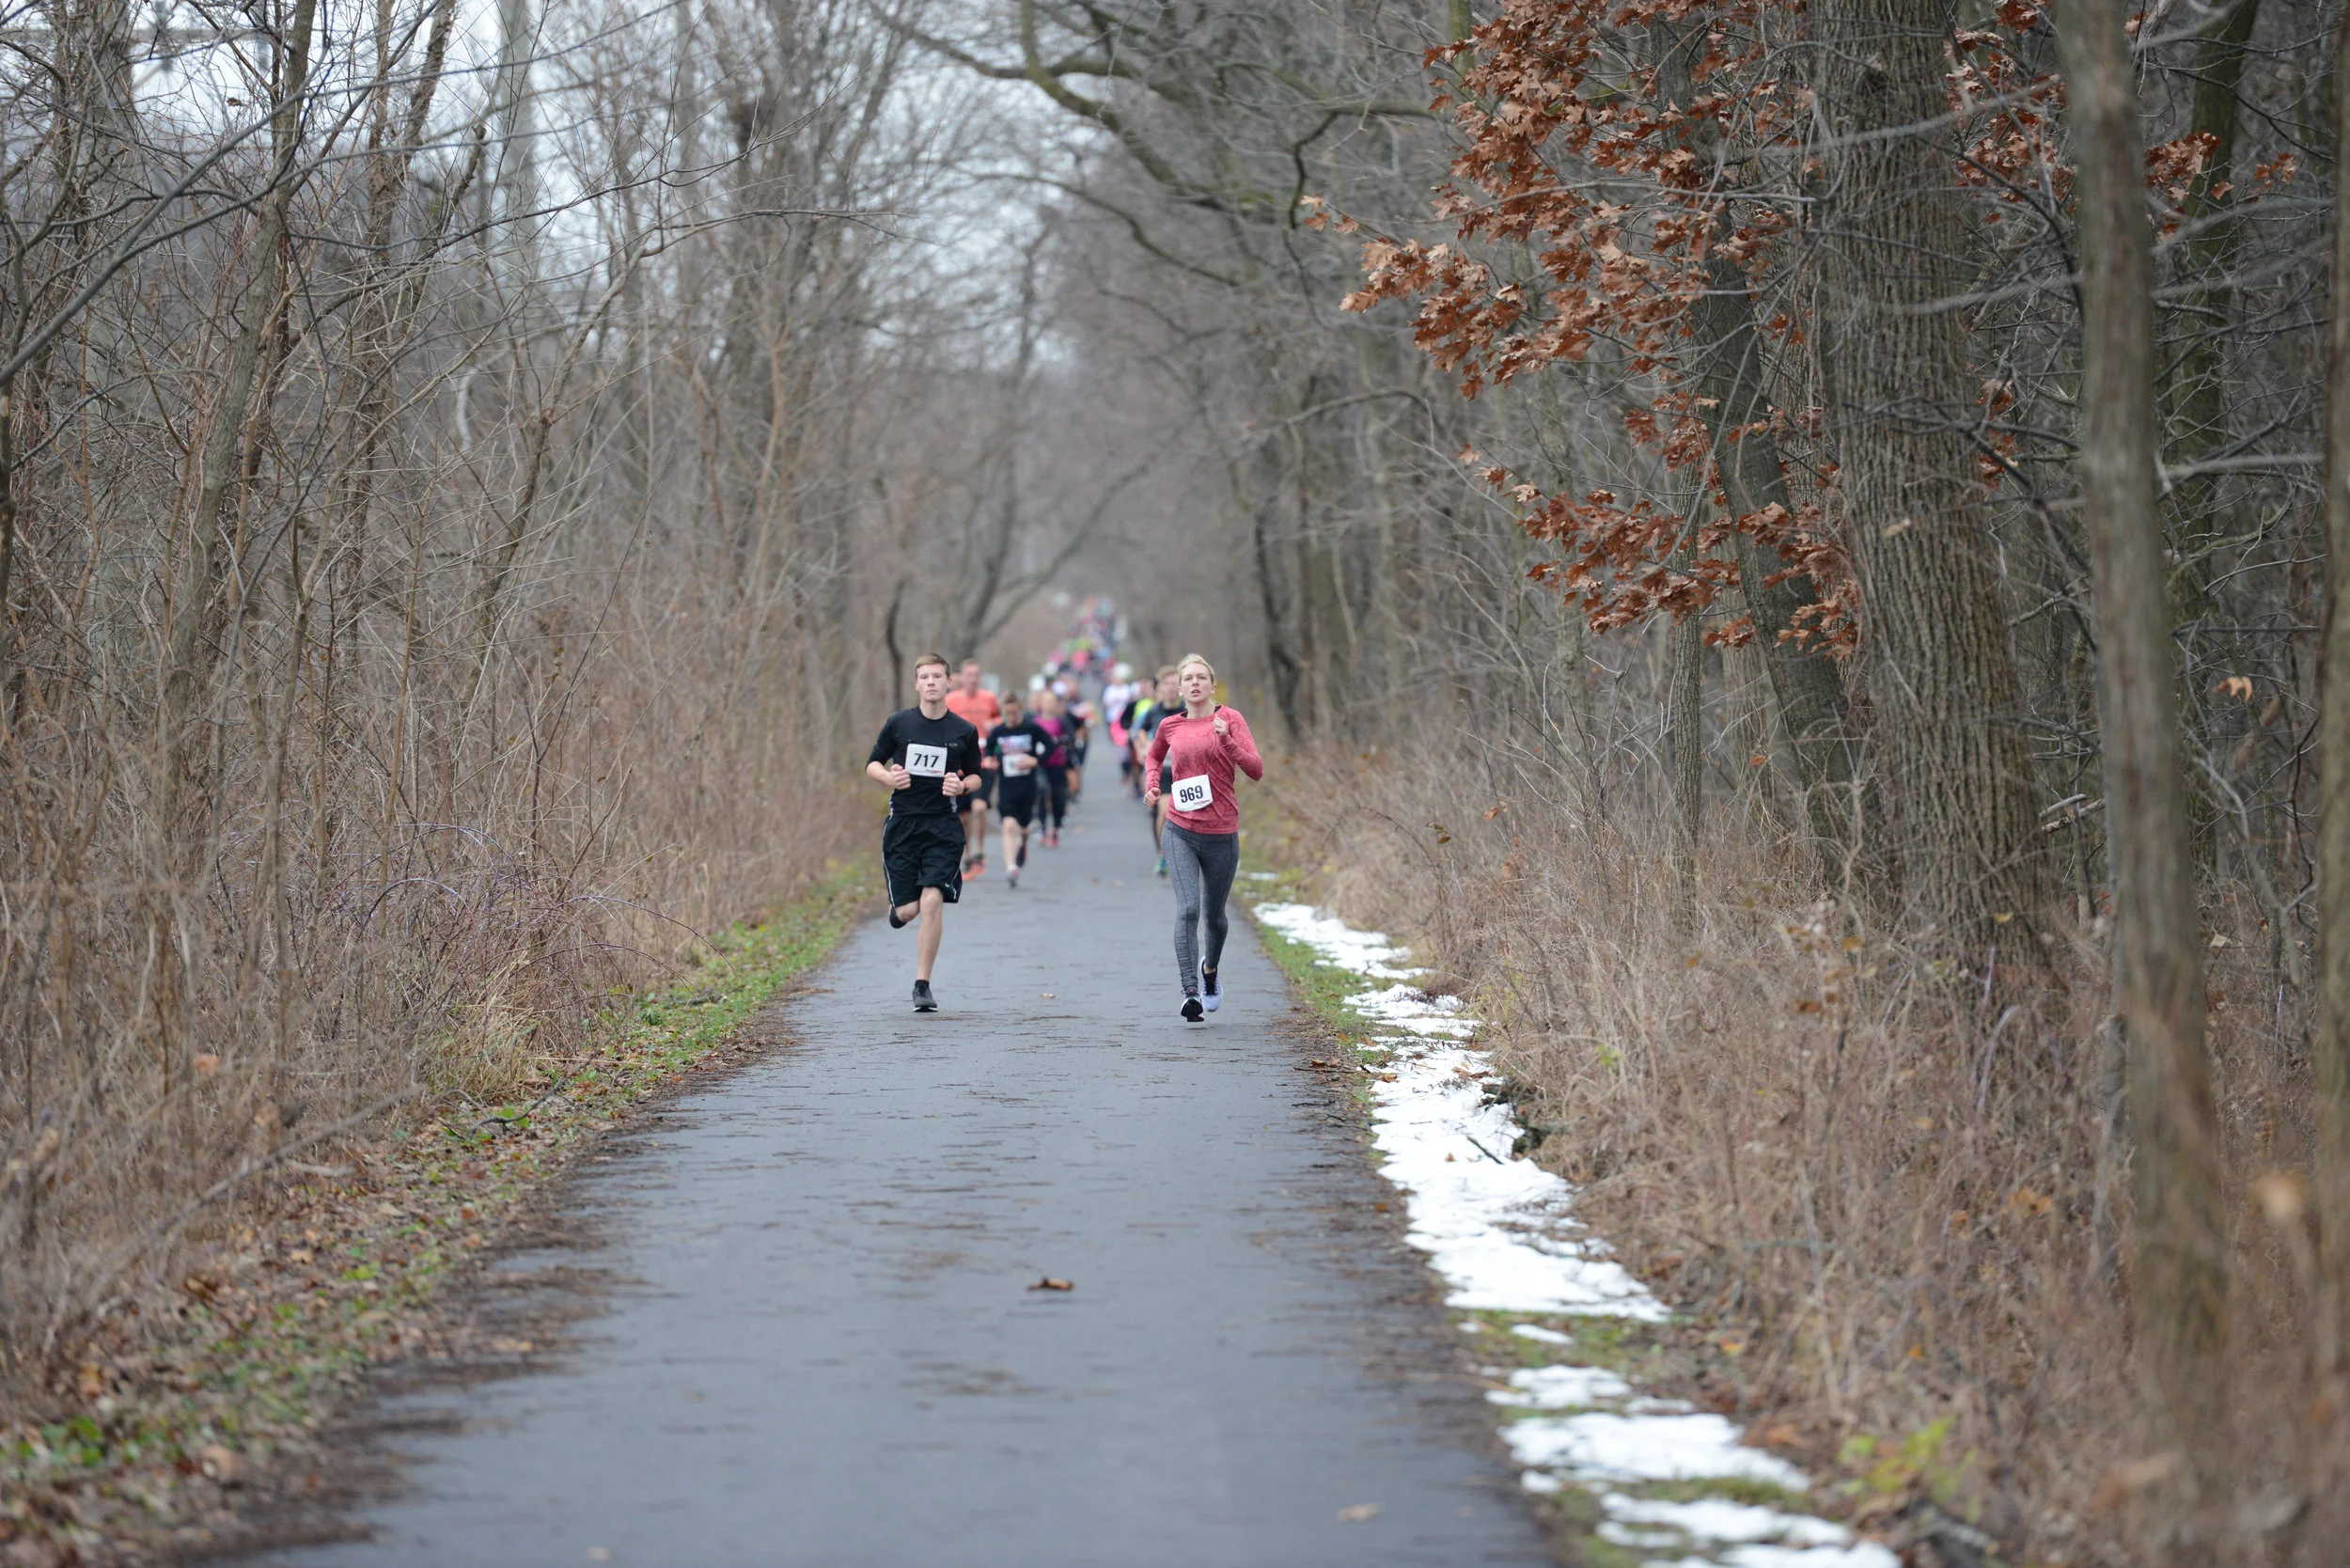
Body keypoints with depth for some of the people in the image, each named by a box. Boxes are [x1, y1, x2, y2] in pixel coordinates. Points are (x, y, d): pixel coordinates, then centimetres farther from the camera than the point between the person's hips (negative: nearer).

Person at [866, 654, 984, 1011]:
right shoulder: (898, 723, 2)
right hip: (902, 824, 0)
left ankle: (922, 985, -3)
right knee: (909, 909, -4)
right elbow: (872, 764, 9)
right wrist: (888, 777, -12)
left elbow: (976, 776, 13)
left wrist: (962, 785, -10)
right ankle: (899, 909, 38)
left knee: (932, 901, -14)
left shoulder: (965, 731, 2)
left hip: (943, 827, 0)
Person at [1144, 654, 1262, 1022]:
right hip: (1180, 832, 1)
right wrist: (1152, 784, 9)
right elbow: (1153, 757, 28)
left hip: (1221, 834, 0)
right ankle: (1191, 992, -21)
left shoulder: (1229, 718, -4)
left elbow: (1256, 769, -13)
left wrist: (1226, 740, -26)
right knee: (1188, 909, -17)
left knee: (1214, 915, 14)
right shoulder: (1170, 726, 5)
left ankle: (1210, 969, 45)